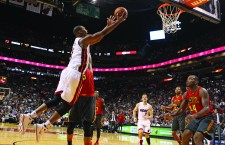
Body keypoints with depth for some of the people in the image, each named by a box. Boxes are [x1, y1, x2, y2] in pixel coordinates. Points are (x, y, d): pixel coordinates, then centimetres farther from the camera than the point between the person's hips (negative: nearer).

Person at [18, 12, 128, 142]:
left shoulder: (79, 42, 26)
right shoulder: (83, 40, -1)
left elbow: (98, 37, 35)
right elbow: (102, 34, -8)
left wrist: (109, 25, 36)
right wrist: (119, 21, -1)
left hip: (68, 72, 9)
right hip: (75, 74, -9)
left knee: (56, 100, 11)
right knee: (67, 104, -2)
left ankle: (29, 116, 7)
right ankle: (43, 127, -2)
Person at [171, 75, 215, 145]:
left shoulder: (202, 91, -20)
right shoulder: (186, 94, 0)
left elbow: (207, 108, -31)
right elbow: (181, 109, 7)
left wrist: (194, 115, -47)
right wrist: (172, 115, -12)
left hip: (207, 117, -7)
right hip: (196, 118, 7)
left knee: (197, 137, -24)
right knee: (185, 135, -4)